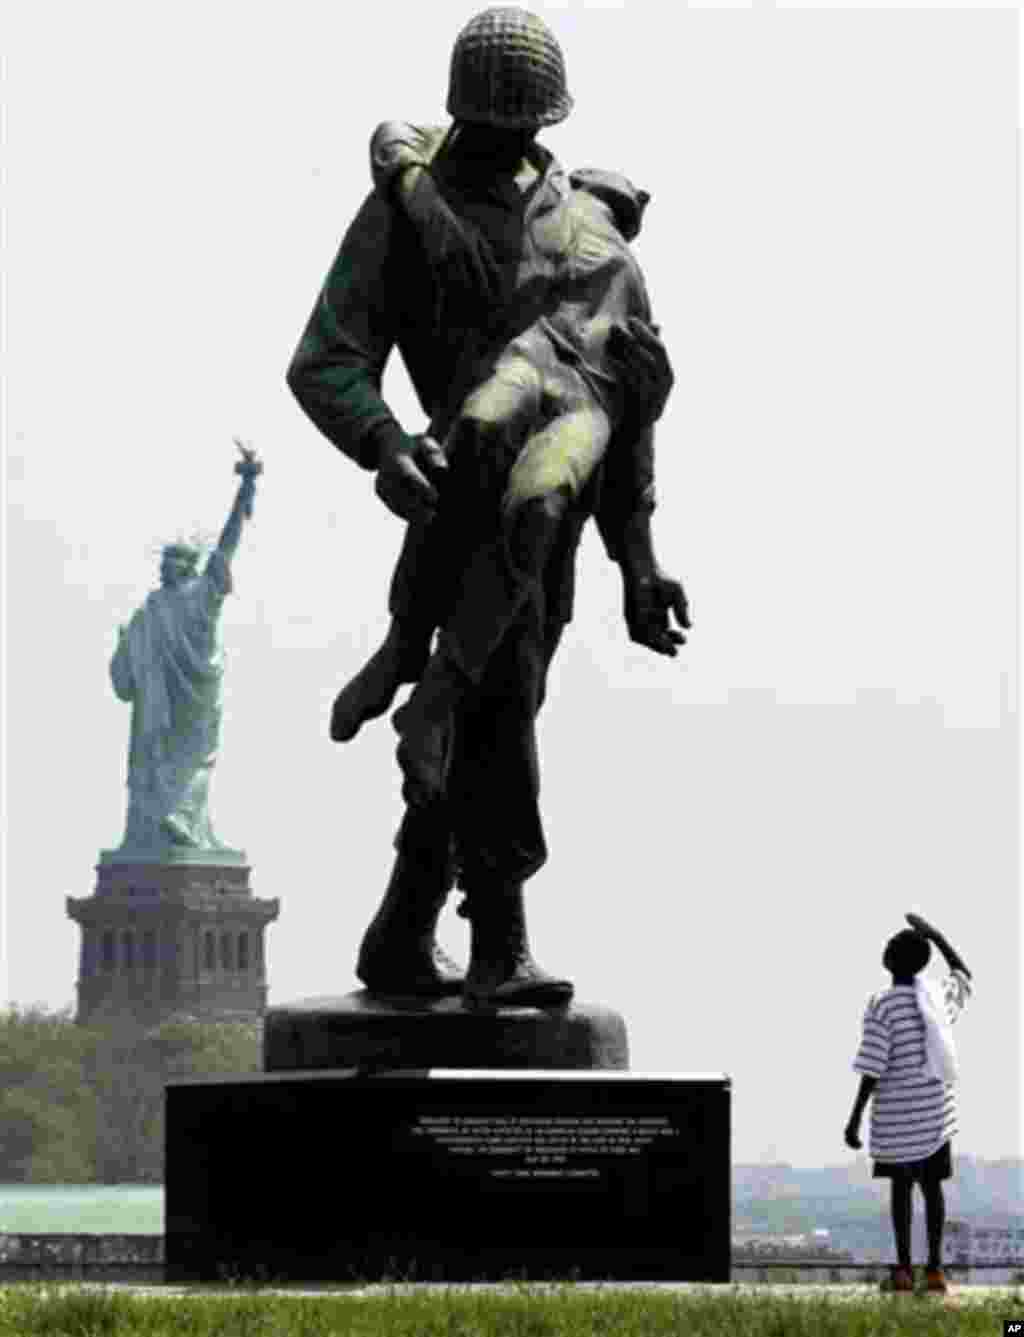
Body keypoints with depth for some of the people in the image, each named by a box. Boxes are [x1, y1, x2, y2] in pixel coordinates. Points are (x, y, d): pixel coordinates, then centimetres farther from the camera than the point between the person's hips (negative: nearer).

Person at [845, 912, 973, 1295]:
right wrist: (935, 935, 22)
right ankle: (934, 1268, 3)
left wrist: (855, 1118, -10)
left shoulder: (881, 1006, -13)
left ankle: (903, 1268, 2)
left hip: (896, 1111, -3)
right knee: (932, 1185, 8)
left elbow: (873, 1067, -15)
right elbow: (964, 975, 24)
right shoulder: (938, 998, 1)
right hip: (936, 1107, 4)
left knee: (900, 1184, 6)